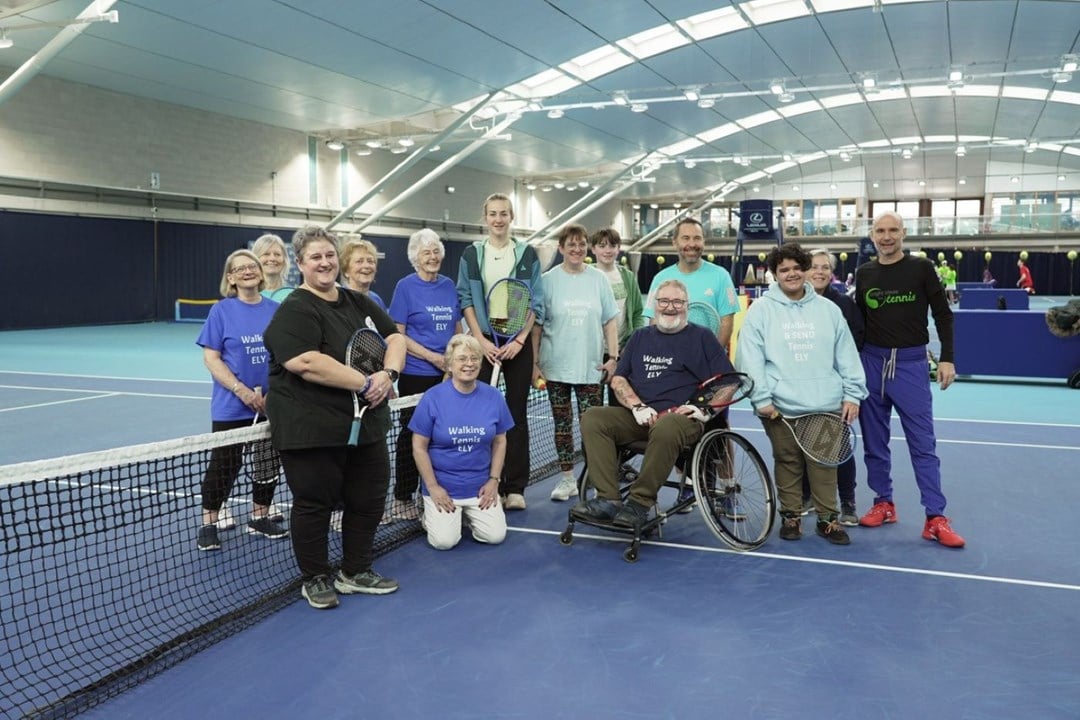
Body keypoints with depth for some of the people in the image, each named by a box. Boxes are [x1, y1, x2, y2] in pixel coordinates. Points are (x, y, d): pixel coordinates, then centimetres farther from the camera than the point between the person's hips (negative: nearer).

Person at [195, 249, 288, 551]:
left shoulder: (276, 310, 3)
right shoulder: (221, 311, -5)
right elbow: (211, 358, -8)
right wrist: (243, 391, -18)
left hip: (271, 405, 4)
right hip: (231, 407, -3)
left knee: (268, 464, 12)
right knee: (224, 466, 3)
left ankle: (260, 518, 28)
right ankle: (209, 524, 17)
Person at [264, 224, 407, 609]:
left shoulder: (359, 302, 10)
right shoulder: (295, 311, -13)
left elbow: (395, 337, 10)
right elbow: (307, 363, -26)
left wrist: (388, 373, -12)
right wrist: (365, 382, -22)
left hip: (366, 425, 8)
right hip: (312, 430, -7)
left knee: (369, 499, 14)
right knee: (314, 503, 6)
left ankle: (355, 572, 31)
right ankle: (315, 580, 24)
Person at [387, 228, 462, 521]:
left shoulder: (449, 285, 9)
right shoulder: (406, 286, -5)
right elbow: (398, 335, -8)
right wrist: (433, 357, -14)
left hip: (447, 374, 5)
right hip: (416, 375, -4)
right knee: (412, 434, 2)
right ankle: (402, 498, 12)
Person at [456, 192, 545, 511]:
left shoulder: (527, 254, 4)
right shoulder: (471, 254, 5)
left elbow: (535, 302, 2)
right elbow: (465, 300, 2)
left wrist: (519, 340, -8)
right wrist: (482, 341, -7)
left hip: (518, 343, 0)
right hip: (483, 343, 0)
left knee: (517, 413, 3)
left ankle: (515, 487, 9)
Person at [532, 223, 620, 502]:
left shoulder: (598, 279, 5)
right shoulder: (548, 280, 1)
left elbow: (610, 321, 8)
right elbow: (536, 325, 2)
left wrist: (612, 356, 1)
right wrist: (534, 362, -2)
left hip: (591, 366, 0)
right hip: (556, 365, 0)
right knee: (562, 423, 7)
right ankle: (567, 478, 17)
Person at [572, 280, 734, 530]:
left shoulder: (702, 337, 13)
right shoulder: (640, 337, 23)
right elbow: (618, 380, 16)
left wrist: (704, 407, -11)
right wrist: (638, 406, -2)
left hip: (681, 417, -4)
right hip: (639, 417, 4)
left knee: (665, 428, -40)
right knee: (592, 418, -21)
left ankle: (639, 504, -29)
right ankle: (608, 500, -28)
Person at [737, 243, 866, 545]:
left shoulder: (828, 309, 11)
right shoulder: (761, 309, 2)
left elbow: (847, 356, 10)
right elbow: (750, 358, -4)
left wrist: (853, 394, 4)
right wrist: (761, 398, -10)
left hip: (825, 406, 2)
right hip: (780, 407, -1)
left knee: (824, 463, 2)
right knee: (787, 463, 6)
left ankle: (828, 518, 14)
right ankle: (791, 516, 20)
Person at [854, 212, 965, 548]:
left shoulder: (921, 268, -2)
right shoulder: (864, 273, 7)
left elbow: (943, 314, 1)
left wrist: (947, 358, -6)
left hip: (911, 364, -3)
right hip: (871, 362, 4)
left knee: (923, 443, -4)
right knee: (874, 441, 9)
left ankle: (936, 518, -2)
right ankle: (883, 504, 22)